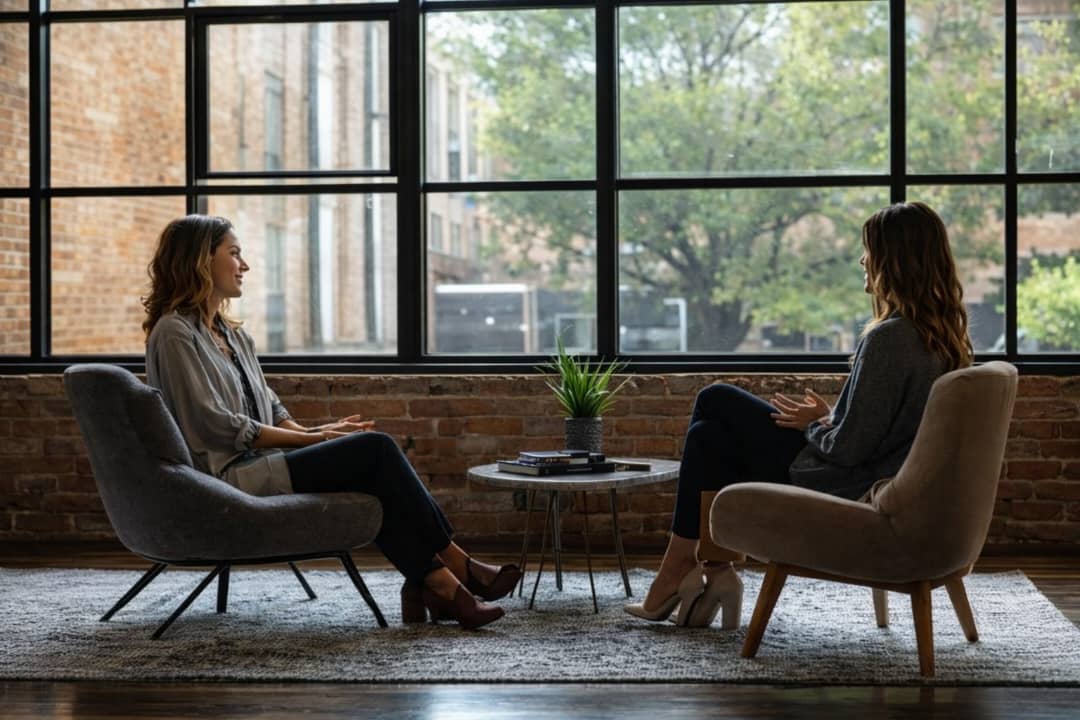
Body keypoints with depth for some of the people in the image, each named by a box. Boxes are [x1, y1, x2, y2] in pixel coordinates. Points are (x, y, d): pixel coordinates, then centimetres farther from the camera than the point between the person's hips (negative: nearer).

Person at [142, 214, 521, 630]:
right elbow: (214, 425, -15)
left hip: (257, 463, 8)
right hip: (227, 479, -8)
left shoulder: (231, 335, 20)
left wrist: (315, 431, -2)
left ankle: (435, 584, -22)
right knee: (376, 450, -18)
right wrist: (311, 437, -12)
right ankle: (457, 567, -10)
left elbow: (270, 409, 20)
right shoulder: (174, 333, -8)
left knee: (376, 473, -15)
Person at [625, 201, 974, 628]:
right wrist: (829, 418, 7)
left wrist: (814, 424, -5)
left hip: (840, 485, -9)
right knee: (708, 433, 18)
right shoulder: (944, 335, 2)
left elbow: (848, 448, -24)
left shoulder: (889, 339, -25)